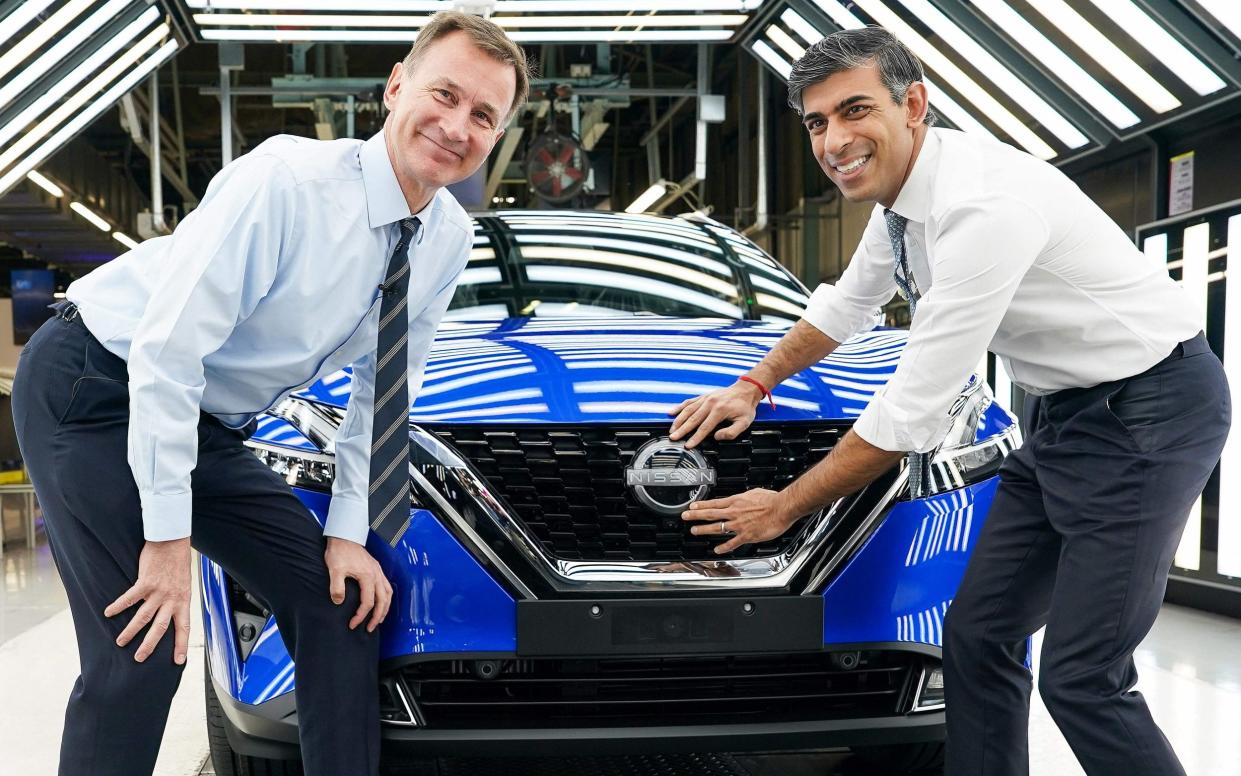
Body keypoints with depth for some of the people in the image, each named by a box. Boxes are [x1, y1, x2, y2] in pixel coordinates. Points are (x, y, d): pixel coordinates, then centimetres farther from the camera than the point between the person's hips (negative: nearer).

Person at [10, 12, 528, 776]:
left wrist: (349, 530, -2)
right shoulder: (287, 179, -27)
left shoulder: (450, 238, -5)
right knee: (144, 648, -16)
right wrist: (168, 539, -25)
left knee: (340, 602, 2)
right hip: (96, 388, -7)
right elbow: (165, 353, -28)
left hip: (208, 423, 7)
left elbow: (384, 388, 5)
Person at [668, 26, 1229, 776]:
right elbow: (846, 305, 21)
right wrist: (753, 385, 14)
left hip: (1150, 406, -9)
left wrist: (784, 507, -15)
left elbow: (912, 410, -26)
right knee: (978, 636, 8)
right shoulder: (901, 193, 1)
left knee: (1081, 678, -11)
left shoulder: (982, 204, -28)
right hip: (1070, 408, 9)